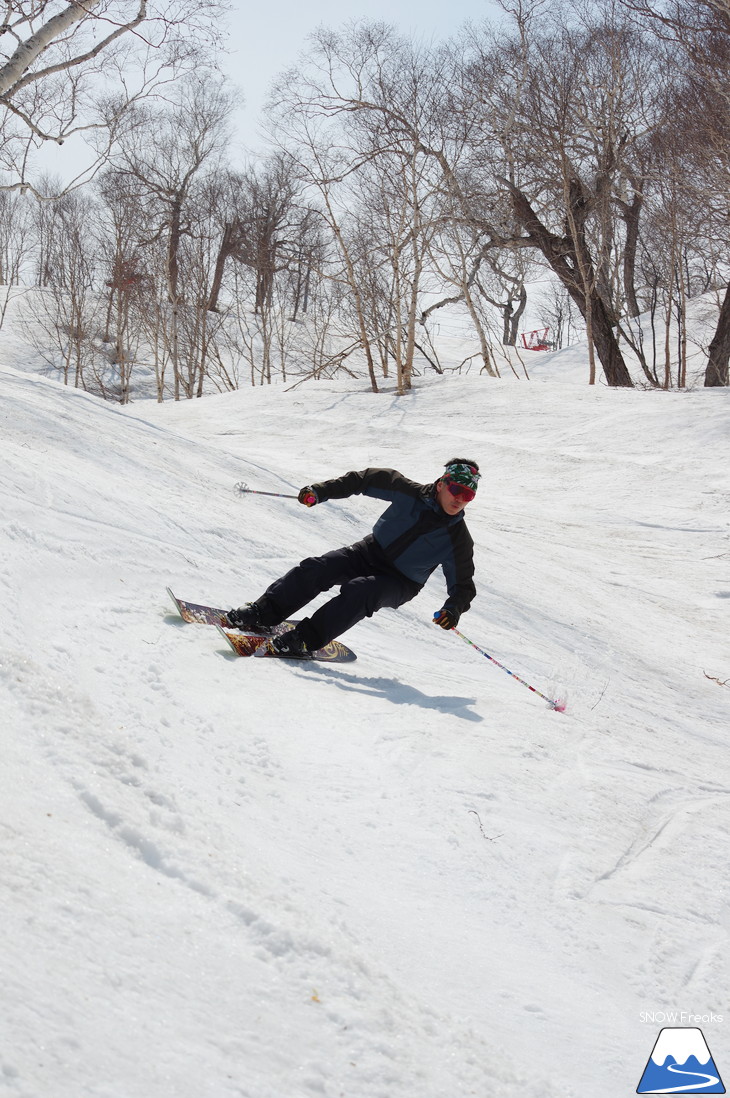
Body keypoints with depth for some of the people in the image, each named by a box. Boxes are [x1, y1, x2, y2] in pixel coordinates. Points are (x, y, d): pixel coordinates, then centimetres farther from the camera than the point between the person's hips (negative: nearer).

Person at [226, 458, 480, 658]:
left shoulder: (459, 540, -16)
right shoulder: (410, 492, -13)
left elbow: (463, 585, -10)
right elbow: (367, 480, -3)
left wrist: (454, 608, -32)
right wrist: (321, 491, -8)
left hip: (400, 584, -3)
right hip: (371, 552, 3)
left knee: (359, 591, -32)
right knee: (316, 569, -17)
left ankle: (306, 640, -30)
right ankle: (265, 613, -10)